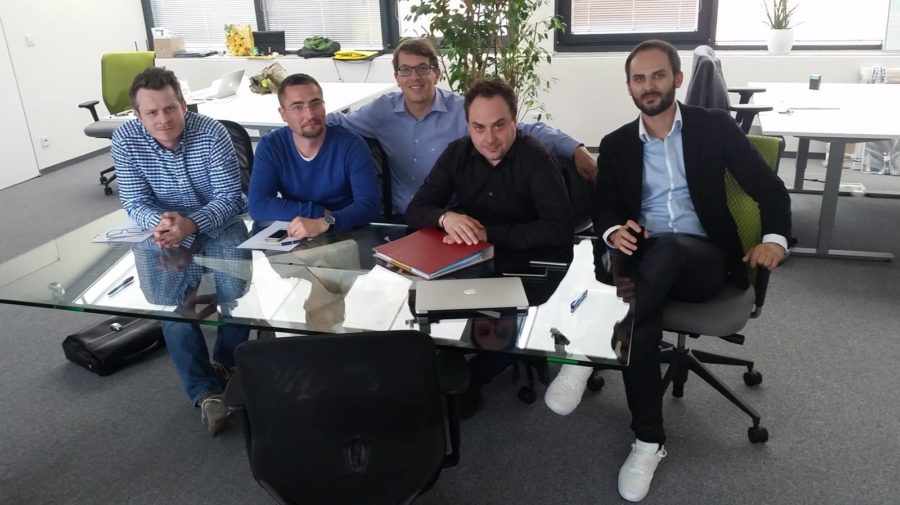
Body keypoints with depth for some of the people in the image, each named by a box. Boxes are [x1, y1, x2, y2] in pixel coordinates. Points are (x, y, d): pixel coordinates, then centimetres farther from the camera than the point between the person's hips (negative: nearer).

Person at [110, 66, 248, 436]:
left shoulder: (212, 133, -17)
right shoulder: (125, 140, -10)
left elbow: (230, 198, -19)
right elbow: (134, 203, -9)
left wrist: (192, 224, -39)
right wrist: (159, 222, -34)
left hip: (221, 228, -1)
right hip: (170, 237, 2)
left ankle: (227, 363, 6)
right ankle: (204, 391, -13)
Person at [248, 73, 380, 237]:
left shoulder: (351, 145, -10)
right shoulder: (270, 147, -3)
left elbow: (370, 204, -20)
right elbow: (258, 206, -11)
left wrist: (324, 223, -36)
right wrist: (321, 213, -17)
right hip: (294, 238, 1)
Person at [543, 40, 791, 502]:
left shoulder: (714, 126, 5)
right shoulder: (616, 144, 11)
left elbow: (768, 187, 5)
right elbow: (602, 208, 8)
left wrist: (774, 237, -15)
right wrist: (614, 232, -17)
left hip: (703, 260, -2)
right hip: (646, 259, 2)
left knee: (668, 246, -38)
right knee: (641, 319, -33)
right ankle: (648, 441, -21)